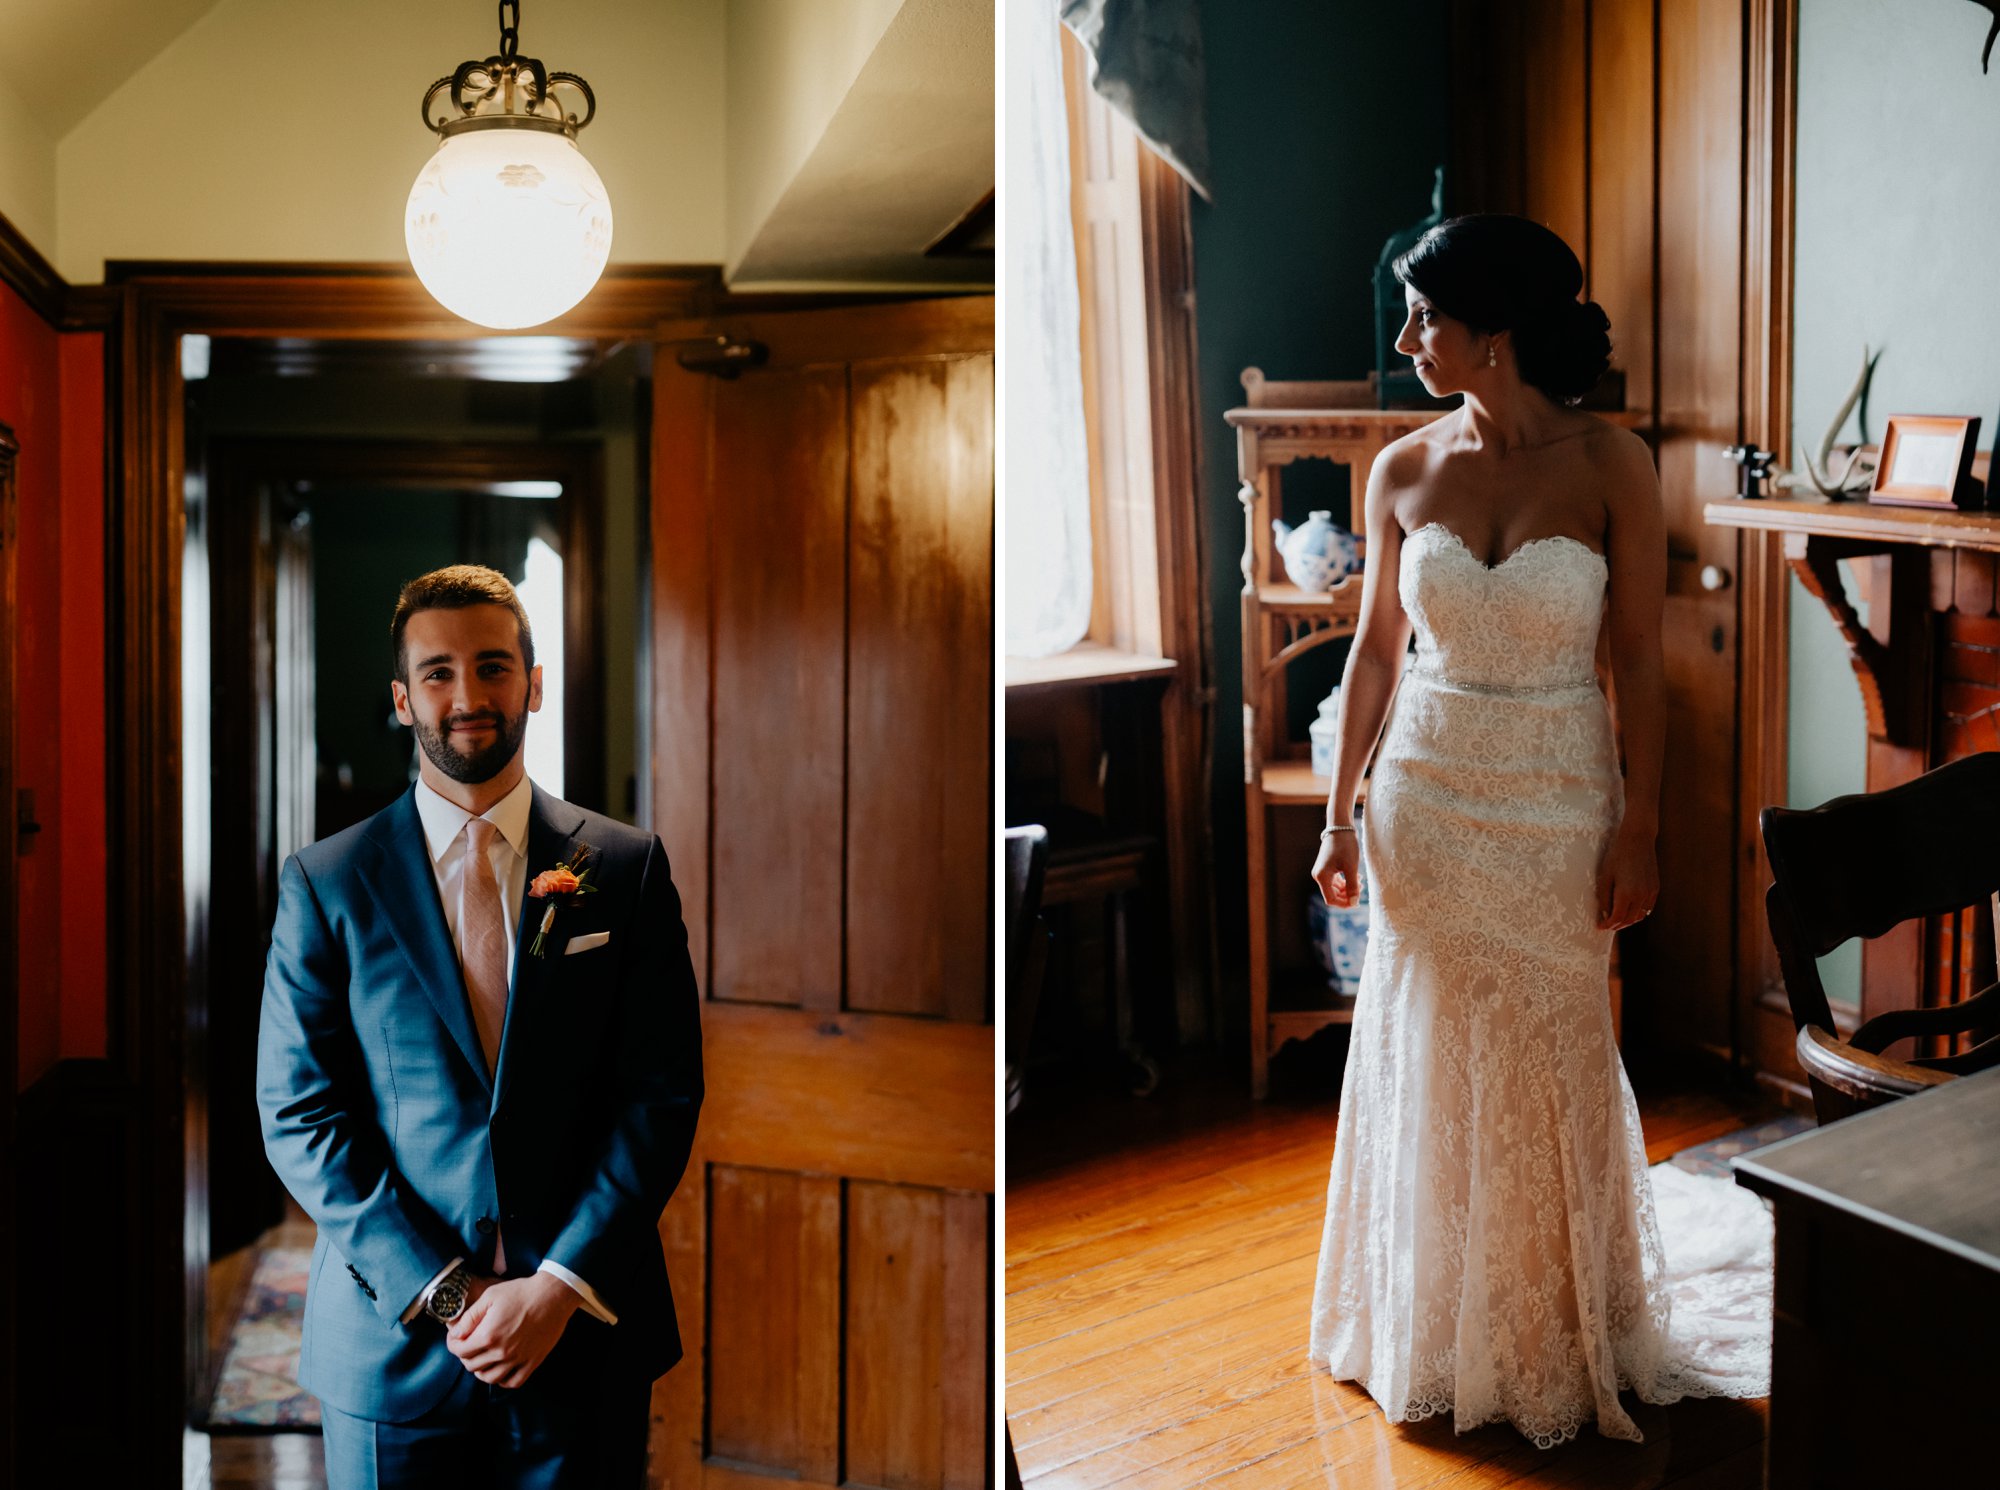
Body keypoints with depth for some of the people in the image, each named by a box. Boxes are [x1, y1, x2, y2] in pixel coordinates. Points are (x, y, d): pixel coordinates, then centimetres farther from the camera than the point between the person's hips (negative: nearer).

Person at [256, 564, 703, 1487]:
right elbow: (298, 1115, -3)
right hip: (390, 1338, 0)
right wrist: (443, 1295, -12)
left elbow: (664, 1093, -2)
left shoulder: (626, 868, 1)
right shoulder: (324, 884, 0)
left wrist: (560, 1287, -12)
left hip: (585, 1336, 0)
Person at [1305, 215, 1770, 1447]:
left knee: (1551, 1067, 7)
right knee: (1424, 1061, 11)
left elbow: (1639, 663, -7)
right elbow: (1375, 652, 6)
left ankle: (1556, 1337, 29)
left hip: (1555, 804, -3)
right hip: (1425, 794, 3)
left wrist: (1637, 832, -9)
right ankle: (1430, 1330, 30)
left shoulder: (1611, 465, -10)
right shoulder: (1405, 471, -1)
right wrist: (1341, 812, 5)